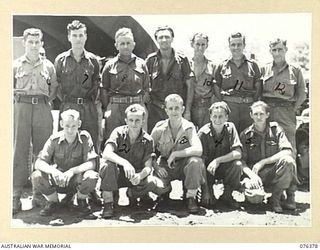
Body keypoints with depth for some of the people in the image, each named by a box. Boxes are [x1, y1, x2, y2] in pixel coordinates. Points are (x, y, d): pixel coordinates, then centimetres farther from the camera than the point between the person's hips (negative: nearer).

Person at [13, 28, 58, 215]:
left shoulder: (48, 66, 10)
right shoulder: (16, 65, 7)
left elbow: (54, 88, 15)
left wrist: (45, 101, 4)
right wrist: (18, 98, 3)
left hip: (43, 109, 1)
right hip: (21, 108, -1)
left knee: (43, 152, 2)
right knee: (20, 152, -3)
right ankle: (16, 196, 0)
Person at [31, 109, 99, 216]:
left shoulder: (85, 137, -13)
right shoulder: (54, 139, -10)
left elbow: (91, 163, -20)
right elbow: (39, 163, -15)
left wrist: (72, 171, -35)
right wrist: (53, 171, -36)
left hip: (77, 178, -1)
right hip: (58, 180, 1)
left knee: (92, 177, -34)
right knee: (36, 176, -26)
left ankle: (81, 200, 2)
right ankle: (53, 201, 4)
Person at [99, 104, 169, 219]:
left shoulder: (147, 140, -5)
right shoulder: (119, 133, -11)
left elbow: (148, 166, -13)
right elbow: (106, 153, -28)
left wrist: (139, 176, -37)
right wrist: (125, 162, -45)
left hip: (137, 176, 2)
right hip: (117, 174, -2)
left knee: (162, 187, -24)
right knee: (108, 164, -37)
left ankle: (132, 193, 5)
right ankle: (108, 203, -23)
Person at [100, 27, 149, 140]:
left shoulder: (141, 64, 10)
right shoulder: (110, 65, 6)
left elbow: (146, 88, 13)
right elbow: (104, 90, 7)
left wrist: (141, 104, 4)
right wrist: (105, 109, 1)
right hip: (116, 109, -1)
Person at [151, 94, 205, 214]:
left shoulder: (189, 127, -14)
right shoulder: (159, 128, -9)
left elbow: (198, 150, -29)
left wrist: (175, 154, -29)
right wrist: (156, 166, -23)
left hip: (184, 165, -1)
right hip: (165, 167, 2)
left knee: (195, 161, -35)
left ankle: (191, 197, -14)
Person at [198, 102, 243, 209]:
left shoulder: (230, 128, -9)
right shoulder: (203, 132, -16)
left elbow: (238, 153, -17)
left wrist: (218, 160, -30)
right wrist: (205, 191, -23)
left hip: (224, 168, 2)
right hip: (208, 169, -2)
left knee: (237, 164, -30)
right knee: (207, 202, -23)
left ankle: (227, 195, -7)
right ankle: (207, 191, 15)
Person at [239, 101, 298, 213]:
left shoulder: (276, 129, 0)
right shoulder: (245, 135, 2)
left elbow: (287, 152, -14)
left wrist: (262, 162, -19)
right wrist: (252, 175, -23)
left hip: (275, 173, 1)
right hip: (256, 175, -1)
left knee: (287, 160, -32)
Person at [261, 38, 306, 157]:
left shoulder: (295, 70, 7)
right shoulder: (264, 69, 10)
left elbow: (301, 94, 10)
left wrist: (292, 109, 1)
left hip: (286, 113, -1)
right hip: (267, 111, 1)